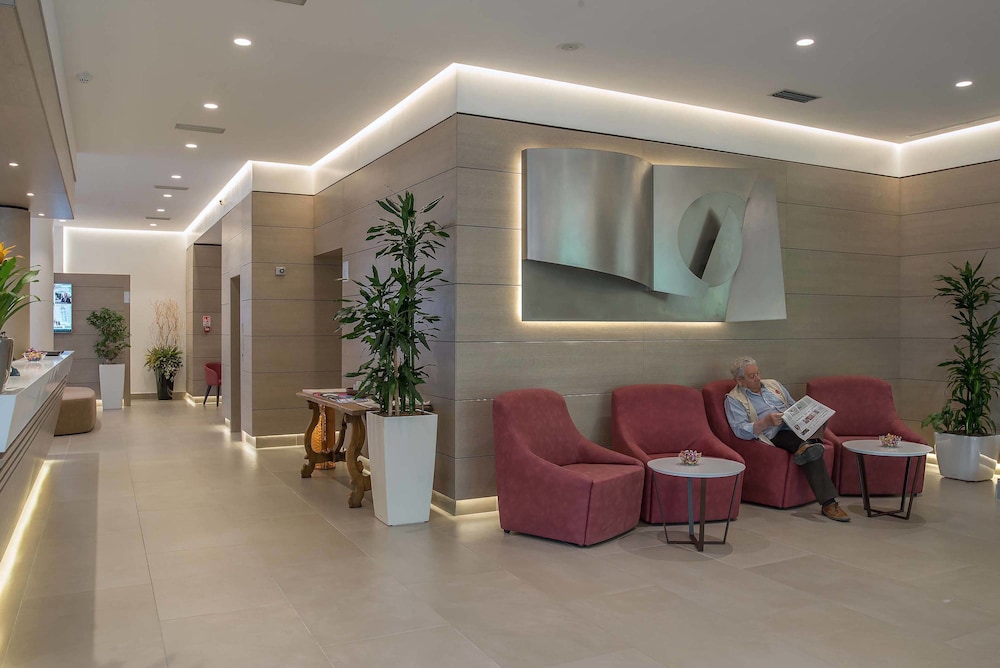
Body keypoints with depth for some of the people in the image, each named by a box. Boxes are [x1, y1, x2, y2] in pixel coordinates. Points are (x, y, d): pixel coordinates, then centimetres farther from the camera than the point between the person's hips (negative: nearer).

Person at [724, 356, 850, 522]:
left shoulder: (772, 384, 23)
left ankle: (808, 444, -42)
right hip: (775, 435, -7)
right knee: (812, 452, -31)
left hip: (796, 426, 7)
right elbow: (741, 431, -10)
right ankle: (828, 503, -33)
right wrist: (766, 422, -25)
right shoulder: (734, 400, 3)